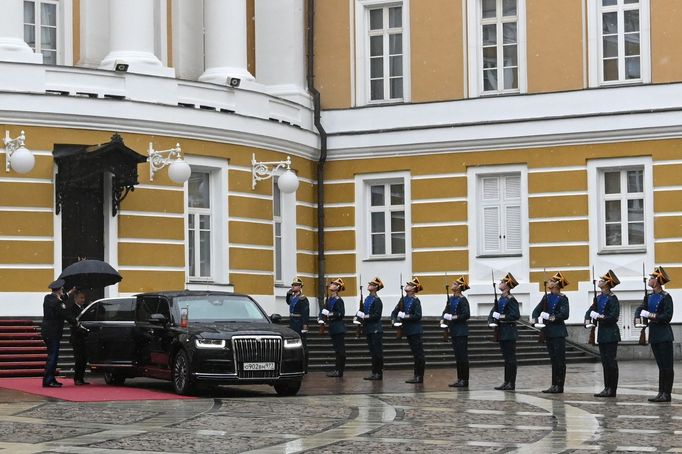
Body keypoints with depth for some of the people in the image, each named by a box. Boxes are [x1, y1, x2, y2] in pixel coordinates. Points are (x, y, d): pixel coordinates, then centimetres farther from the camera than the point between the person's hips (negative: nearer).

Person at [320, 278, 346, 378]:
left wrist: (330, 314, -24)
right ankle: (337, 369, 16)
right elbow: (324, 310, 14)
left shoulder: (338, 300, -12)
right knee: (337, 349, 12)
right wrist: (322, 317, -4)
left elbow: (341, 314, -18)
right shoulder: (329, 299, 13)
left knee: (340, 349, -4)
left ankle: (339, 371, -3)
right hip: (333, 327, 9)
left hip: (339, 328, -9)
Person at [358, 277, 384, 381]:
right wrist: (360, 315, -1)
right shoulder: (367, 299, 13)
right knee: (372, 352, 11)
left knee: (377, 352, -3)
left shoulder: (377, 300, -11)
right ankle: (374, 373, 15)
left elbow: (377, 315, -18)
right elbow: (364, 312, 18)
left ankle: (379, 373, 0)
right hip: (369, 329, 8)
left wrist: (365, 316, -22)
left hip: (376, 329, -8)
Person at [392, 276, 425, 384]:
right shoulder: (403, 300, 10)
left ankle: (419, 377, -1)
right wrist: (394, 319, -7)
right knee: (415, 354, 12)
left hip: (415, 330, -7)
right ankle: (417, 376, 17)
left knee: (419, 354, -3)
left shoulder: (416, 301, -10)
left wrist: (406, 316, -21)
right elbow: (395, 312, 11)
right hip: (408, 330, 7)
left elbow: (418, 316, -17)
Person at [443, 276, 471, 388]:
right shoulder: (451, 299, 12)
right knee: (457, 355, 11)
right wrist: (444, 318, -2)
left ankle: (464, 380, -1)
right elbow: (446, 311, 16)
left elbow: (466, 315, -18)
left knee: (462, 355, -5)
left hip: (461, 331, -8)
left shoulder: (463, 300, -11)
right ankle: (460, 379, 17)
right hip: (454, 330, 8)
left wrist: (454, 317, -20)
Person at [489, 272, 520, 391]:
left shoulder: (511, 300, -13)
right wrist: (492, 322, -5)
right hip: (502, 332, 9)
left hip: (509, 333, -9)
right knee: (506, 358, 12)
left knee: (510, 358, -4)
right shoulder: (501, 299, 14)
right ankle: (506, 382, 17)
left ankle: (512, 383, -1)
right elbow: (493, 312, 13)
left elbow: (515, 315, -21)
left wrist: (501, 317, -21)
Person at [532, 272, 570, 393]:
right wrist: (537, 318, -8)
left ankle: (559, 386, -1)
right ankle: (554, 385, 14)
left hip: (559, 333, -7)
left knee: (560, 359, -3)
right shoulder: (547, 298, 13)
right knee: (553, 359, 10)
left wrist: (550, 317, -20)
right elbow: (536, 310, 11)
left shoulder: (562, 299, -8)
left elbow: (564, 315, -19)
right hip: (549, 332, 7)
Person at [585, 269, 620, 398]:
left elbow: (614, 317, -17)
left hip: (611, 334, -8)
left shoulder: (612, 299, -12)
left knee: (611, 361, -4)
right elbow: (590, 310, 10)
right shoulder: (598, 298, 12)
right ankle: (607, 388, 15)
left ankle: (612, 389, 0)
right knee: (605, 361, 10)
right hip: (602, 333, 8)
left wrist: (600, 316, -24)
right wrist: (588, 319, -9)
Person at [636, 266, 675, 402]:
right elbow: (640, 309, 9)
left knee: (666, 365, -3)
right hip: (654, 334, 7)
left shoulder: (666, 297, -10)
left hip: (664, 335, -7)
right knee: (661, 365, 10)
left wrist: (651, 315, -19)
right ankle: (661, 393, 13)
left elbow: (667, 316, -16)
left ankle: (667, 394, -2)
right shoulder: (651, 297, 12)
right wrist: (639, 317, -11)